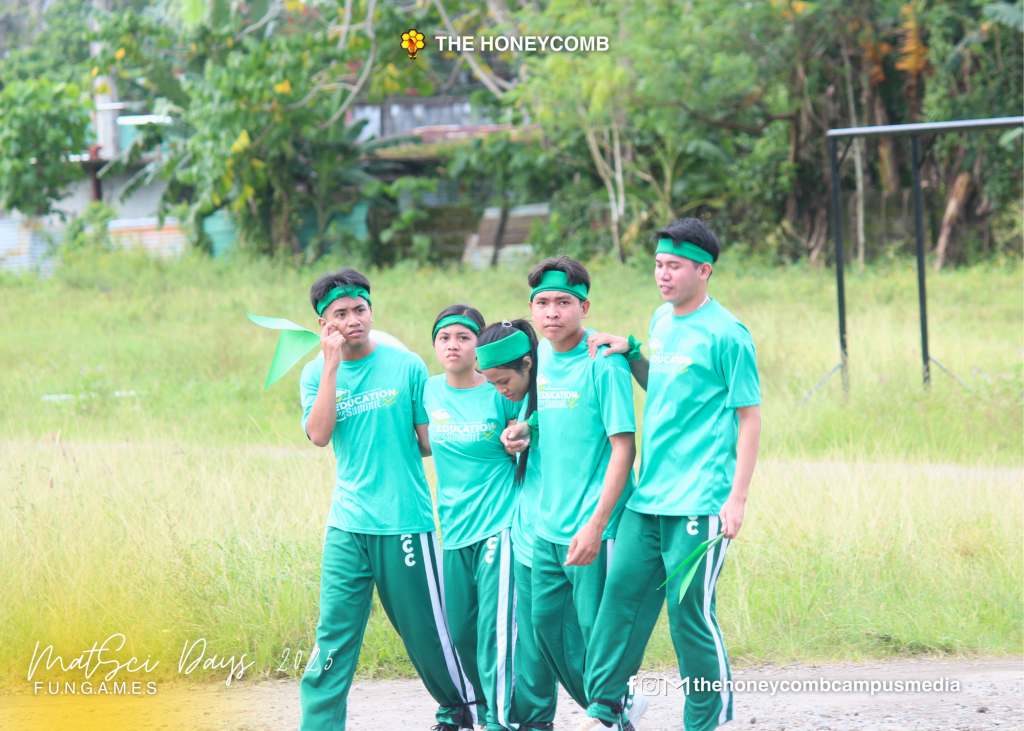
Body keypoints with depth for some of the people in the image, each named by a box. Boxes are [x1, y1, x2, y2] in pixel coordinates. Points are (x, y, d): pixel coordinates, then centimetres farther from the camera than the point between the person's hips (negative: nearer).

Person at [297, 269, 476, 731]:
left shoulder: (406, 367, 0)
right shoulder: (316, 373, 5)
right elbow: (319, 435, -13)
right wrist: (332, 365, -14)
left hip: (405, 520, -1)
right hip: (346, 524, 2)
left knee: (426, 629, 6)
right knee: (334, 631, -4)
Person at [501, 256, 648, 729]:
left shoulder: (603, 364, -13)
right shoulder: (540, 356, 9)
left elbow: (623, 446, -16)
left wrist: (596, 524, -22)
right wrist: (522, 429, 2)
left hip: (593, 527, -8)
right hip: (549, 525, 8)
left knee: (597, 630, -3)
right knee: (546, 620, 14)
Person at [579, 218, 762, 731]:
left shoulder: (726, 335, -9)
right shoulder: (662, 321, 14)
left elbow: (750, 418, -7)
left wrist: (737, 498, -13)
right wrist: (630, 352, 10)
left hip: (698, 501, -7)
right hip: (647, 496, 7)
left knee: (690, 612, -4)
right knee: (622, 592, 2)